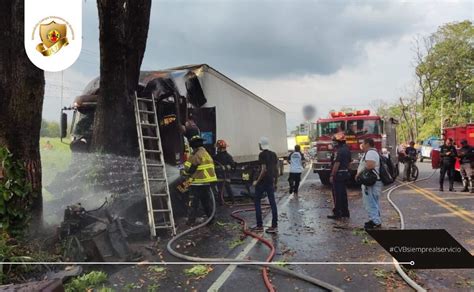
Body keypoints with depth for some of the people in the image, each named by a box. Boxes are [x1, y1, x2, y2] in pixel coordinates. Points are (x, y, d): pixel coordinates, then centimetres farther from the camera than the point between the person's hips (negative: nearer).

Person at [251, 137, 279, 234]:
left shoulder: (262, 155, -14)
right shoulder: (273, 154, 9)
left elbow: (264, 170, -21)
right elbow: (276, 169, 11)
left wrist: (257, 181, -13)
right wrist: (275, 182, 18)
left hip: (262, 182, -7)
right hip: (270, 182, 7)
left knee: (257, 202, 5)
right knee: (272, 203, 7)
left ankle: (259, 226, 8)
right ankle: (274, 226, 10)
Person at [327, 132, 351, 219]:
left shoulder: (339, 151, -17)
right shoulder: (347, 150, 13)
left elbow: (337, 164, -22)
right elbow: (349, 162, 19)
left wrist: (332, 175, -20)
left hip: (338, 174, -10)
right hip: (346, 174, 10)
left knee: (337, 194, -4)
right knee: (343, 193, 15)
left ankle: (337, 213, -1)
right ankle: (345, 212, 21)